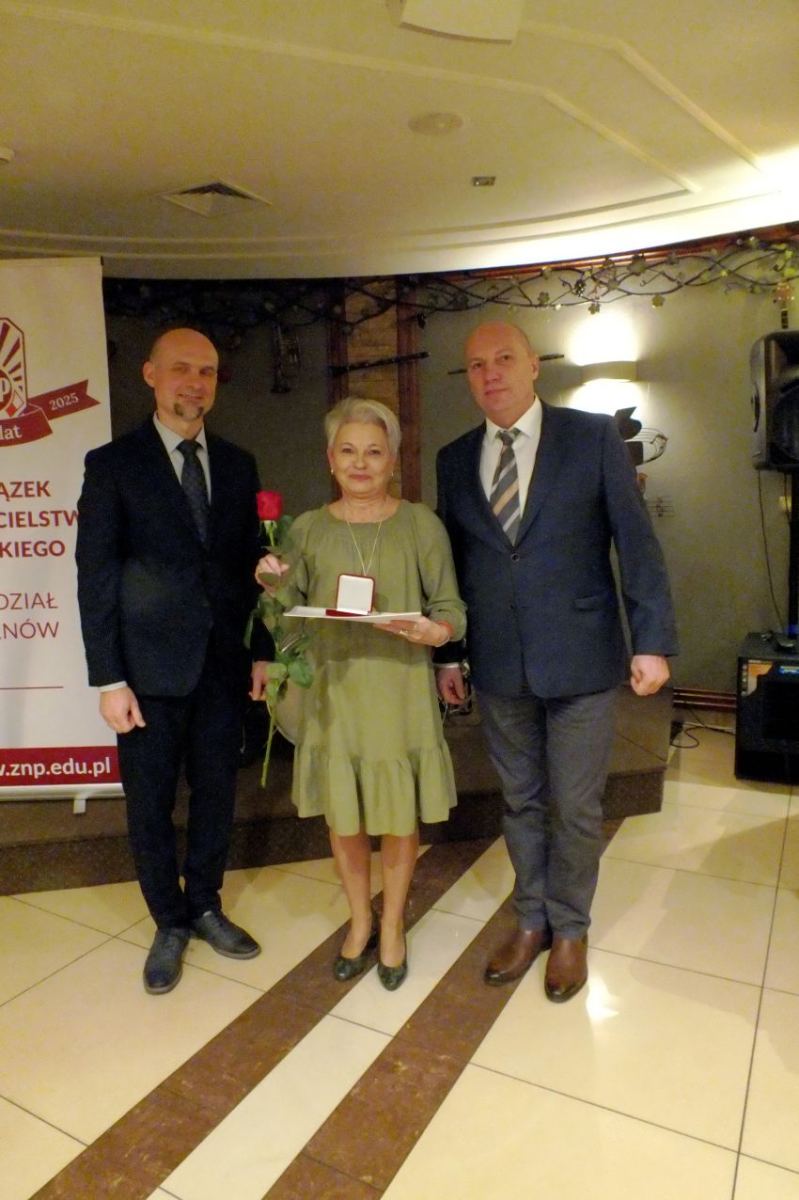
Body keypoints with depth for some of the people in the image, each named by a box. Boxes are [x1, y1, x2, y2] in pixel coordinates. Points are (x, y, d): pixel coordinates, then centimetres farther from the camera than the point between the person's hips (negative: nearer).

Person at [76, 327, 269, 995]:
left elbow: (250, 563, 10)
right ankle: (170, 923, 31)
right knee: (150, 804, 9)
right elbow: (95, 577, -6)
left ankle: (204, 906, 36)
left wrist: (262, 651, 5)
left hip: (223, 663, 3)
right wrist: (109, 679, -10)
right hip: (150, 666, -3)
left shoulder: (237, 465, 8)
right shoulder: (113, 464, -4)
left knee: (217, 794, 14)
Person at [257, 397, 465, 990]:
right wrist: (273, 591, -15)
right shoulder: (308, 528, 4)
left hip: (402, 691, -1)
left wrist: (434, 630, -22)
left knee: (400, 815, 9)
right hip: (334, 689, 2)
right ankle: (360, 921, 39)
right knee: (343, 814, 12)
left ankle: (392, 925, 36)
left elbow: (453, 608, -1)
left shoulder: (421, 524, -1)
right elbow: (291, 617, 5)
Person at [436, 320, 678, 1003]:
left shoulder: (594, 437, -3)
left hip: (581, 660, -3)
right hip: (498, 664, 3)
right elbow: (452, 560, 9)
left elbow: (637, 543, -5)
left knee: (576, 806, 9)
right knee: (521, 801, 16)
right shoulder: (455, 459, 7)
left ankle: (570, 929, 33)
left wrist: (653, 641, -10)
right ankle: (531, 921, 36)